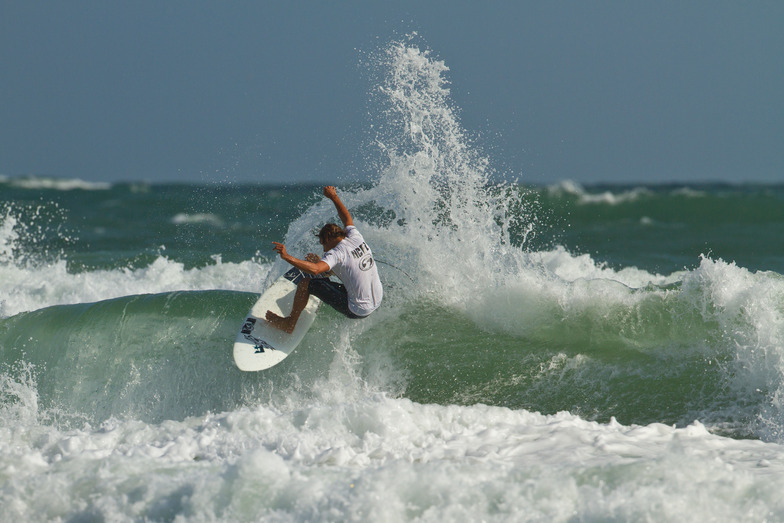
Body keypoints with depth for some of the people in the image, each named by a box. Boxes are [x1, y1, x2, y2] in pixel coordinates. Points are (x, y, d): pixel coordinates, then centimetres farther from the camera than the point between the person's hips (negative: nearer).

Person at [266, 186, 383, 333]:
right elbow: (347, 219, 25)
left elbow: (315, 270, -37)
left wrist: (287, 257, -39)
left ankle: (290, 323, 15)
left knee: (305, 284, -3)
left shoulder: (336, 254, -18)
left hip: (357, 310, -8)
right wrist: (334, 197, 37)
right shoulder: (356, 237, 2)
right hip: (377, 302, 8)